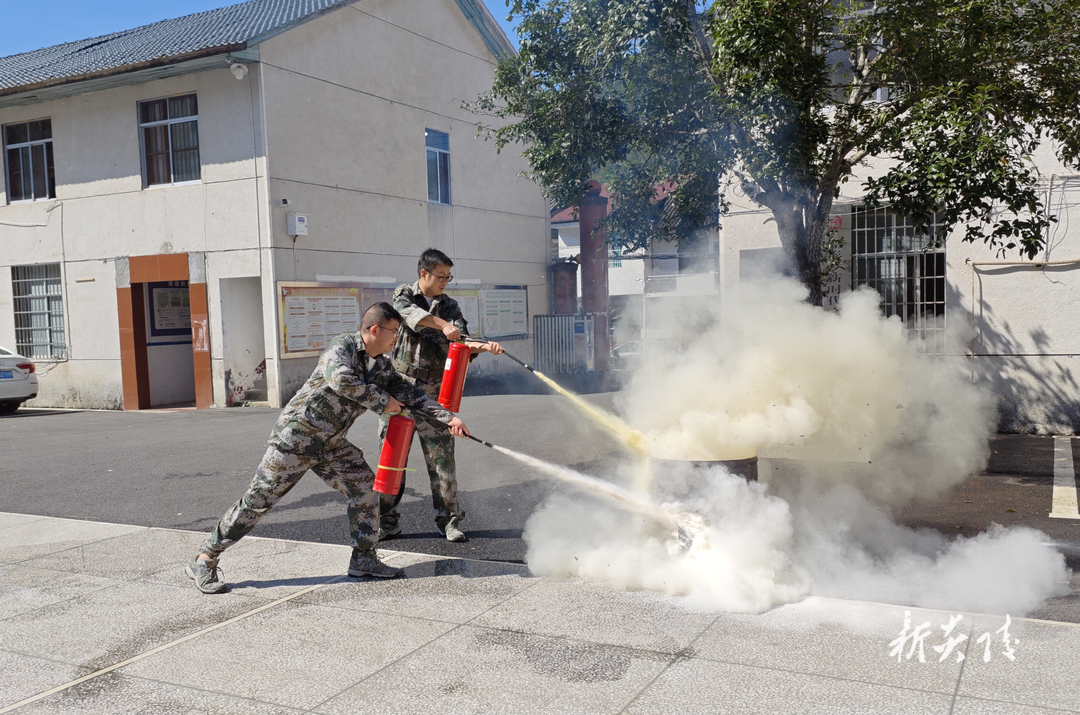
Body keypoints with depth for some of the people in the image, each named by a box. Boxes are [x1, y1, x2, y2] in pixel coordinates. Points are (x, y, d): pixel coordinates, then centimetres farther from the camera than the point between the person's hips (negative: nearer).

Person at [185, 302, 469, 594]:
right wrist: (383, 401, -24)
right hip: (296, 436, -8)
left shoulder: (381, 367, 7)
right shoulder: (342, 346, -16)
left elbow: (410, 394, 9)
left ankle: (363, 558, 11)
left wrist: (449, 418, 1)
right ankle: (204, 561, 7)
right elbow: (341, 379, -34)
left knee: (365, 486, -1)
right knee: (259, 499, -4)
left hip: (331, 444, 8)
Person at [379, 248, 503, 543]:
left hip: (433, 392, 1)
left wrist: (484, 346, -22)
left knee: (441, 456, -3)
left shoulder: (450, 307, 11)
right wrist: (442, 324, -33)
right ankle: (387, 521, 15)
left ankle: (448, 519, 8)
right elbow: (410, 313, -19)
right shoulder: (403, 294, 5)